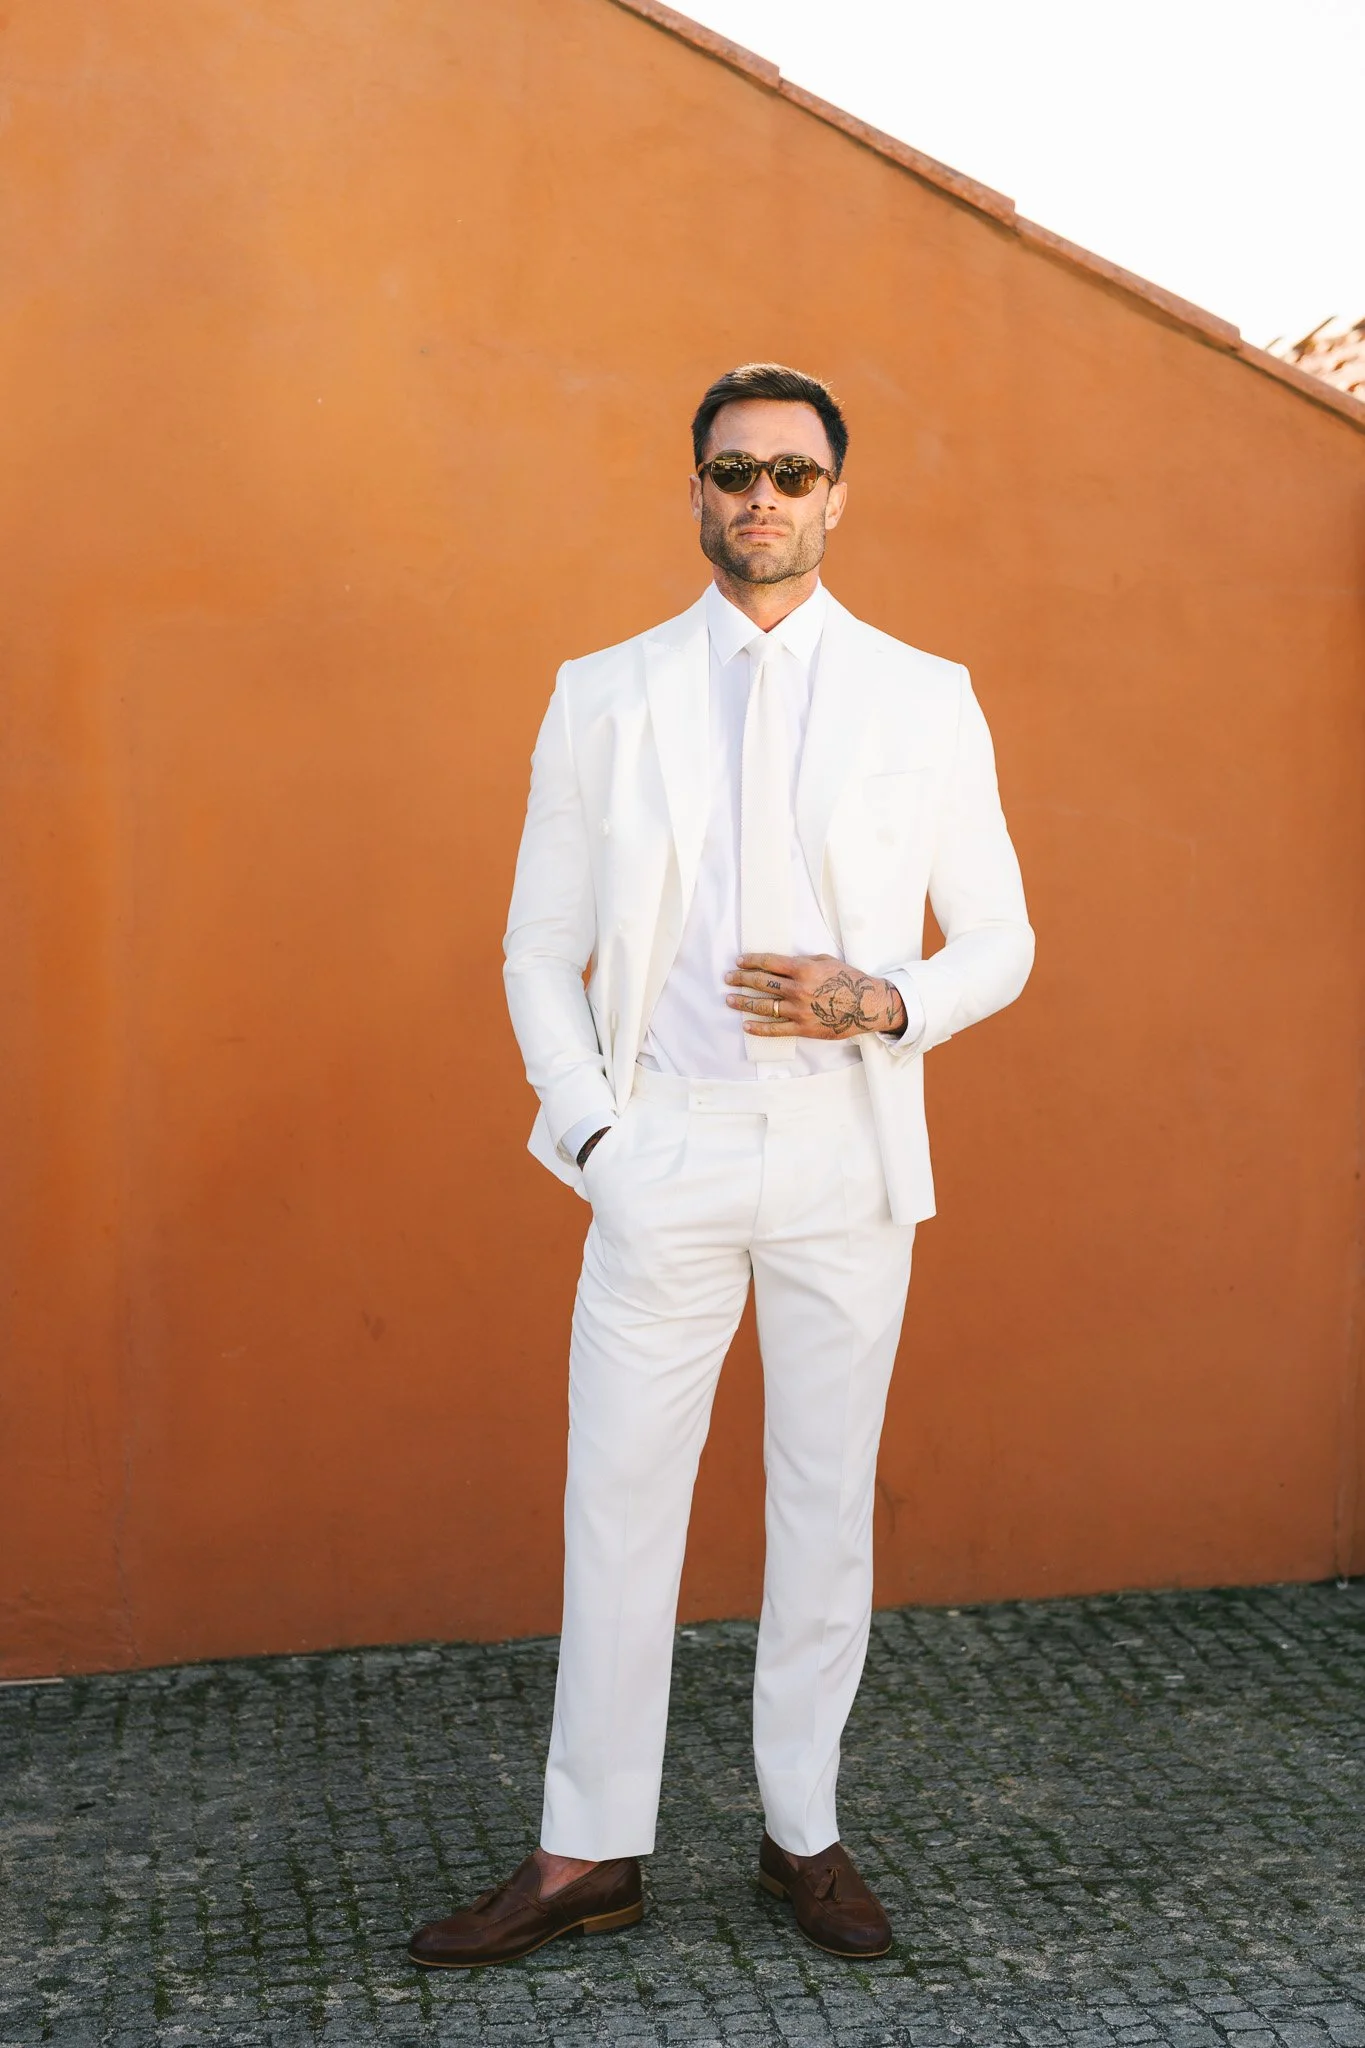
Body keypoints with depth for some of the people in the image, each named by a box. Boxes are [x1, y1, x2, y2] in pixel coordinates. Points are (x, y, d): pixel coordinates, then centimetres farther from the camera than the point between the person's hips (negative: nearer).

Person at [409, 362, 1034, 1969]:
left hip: (847, 1151, 0)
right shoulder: (603, 698, 7)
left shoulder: (924, 701, 6)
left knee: (827, 1494, 8)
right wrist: (589, 1129, -4)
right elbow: (540, 948, 8)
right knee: (620, 1494, 2)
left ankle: (801, 1832, 22)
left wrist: (885, 1004, -12)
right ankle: (589, 1854, 13)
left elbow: (998, 940, 8)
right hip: (665, 1151, 0)